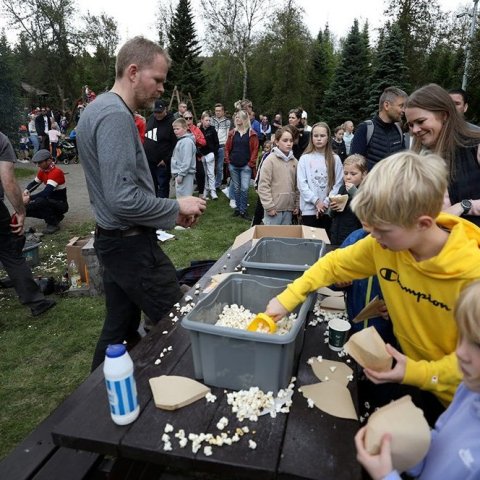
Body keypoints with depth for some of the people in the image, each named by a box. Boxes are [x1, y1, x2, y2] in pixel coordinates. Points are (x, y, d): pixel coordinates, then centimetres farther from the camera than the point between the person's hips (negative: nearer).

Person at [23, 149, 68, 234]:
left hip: (61, 204, -9)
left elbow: (46, 192, -33)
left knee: (40, 201, -35)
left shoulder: (56, 172, -24)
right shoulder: (42, 171, 2)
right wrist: (26, 190, -5)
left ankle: (53, 223, -12)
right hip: (50, 202, 9)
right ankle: (55, 216, 11)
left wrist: (29, 198, -33)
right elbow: (34, 183, 17)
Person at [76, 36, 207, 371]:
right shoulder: (115, 115, -19)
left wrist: (169, 212, 10)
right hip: (131, 244, -10)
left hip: (114, 240, 10)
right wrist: (177, 207, -12)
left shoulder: (100, 108, 14)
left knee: (119, 329, 19)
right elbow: (123, 199, -27)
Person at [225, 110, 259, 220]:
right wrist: (228, 160, 2)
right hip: (233, 166, 3)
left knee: (244, 188, -8)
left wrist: (251, 163, -10)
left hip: (246, 166, -3)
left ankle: (243, 210, 3)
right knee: (236, 188, 11)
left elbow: (255, 149, -4)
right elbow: (227, 148, 11)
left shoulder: (252, 134, -2)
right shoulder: (232, 133, 8)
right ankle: (237, 208, 23)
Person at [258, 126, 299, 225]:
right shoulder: (270, 160, -8)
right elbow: (263, 186, -11)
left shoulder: (294, 161, 7)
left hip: (289, 207, 5)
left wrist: (297, 205, 11)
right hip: (274, 207, -5)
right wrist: (269, 206, -14)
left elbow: (297, 185, 13)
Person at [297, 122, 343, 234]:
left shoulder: (335, 159, 4)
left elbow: (338, 184, 0)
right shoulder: (305, 158, 0)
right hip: (309, 209, -1)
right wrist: (316, 201, -12)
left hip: (329, 210, 1)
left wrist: (326, 203, -10)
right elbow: (301, 183, -5)